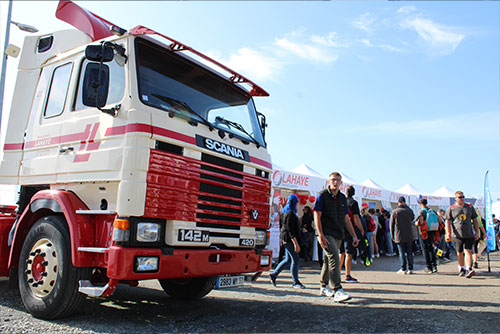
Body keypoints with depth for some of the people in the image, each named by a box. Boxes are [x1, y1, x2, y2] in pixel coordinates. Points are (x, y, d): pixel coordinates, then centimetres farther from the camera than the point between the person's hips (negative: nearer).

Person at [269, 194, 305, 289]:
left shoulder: (285, 212, 14)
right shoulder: (290, 214, -17)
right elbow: (290, 230, -21)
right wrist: (296, 243, -22)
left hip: (285, 238, 11)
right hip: (289, 239, -11)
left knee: (288, 260, 14)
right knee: (295, 259, -5)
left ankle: (273, 275, 19)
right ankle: (296, 282, 2)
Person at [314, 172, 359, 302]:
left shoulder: (343, 198, 13)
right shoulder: (322, 196, -5)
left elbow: (346, 219, 17)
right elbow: (317, 216, -10)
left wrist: (354, 236, 12)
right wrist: (321, 235, -18)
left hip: (338, 235, 6)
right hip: (326, 234, -6)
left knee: (328, 260, 14)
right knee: (334, 258, -18)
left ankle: (324, 287, 25)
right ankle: (337, 291, -21)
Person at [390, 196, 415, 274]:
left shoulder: (394, 211, -4)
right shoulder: (409, 210, -1)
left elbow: (391, 225, -2)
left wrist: (392, 236, 7)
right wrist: (406, 206, 15)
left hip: (399, 236, -2)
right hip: (409, 236, 2)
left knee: (402, 253, 3)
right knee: (409, 252, 9)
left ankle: (403, 269, 4)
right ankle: (410, 269, 10)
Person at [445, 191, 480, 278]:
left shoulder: (470, 207, 10)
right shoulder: (451, 209, 3)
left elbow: (475, 220, 14)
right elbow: (448, 222, 1)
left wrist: (477, 233, 8)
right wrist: (448, 233, -9)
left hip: (469, 234, 1)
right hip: (457, 235, -1)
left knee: (468, 251, -10)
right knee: (459, 252, 5)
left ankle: (468, 269, -15)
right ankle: (462, 268, 21)